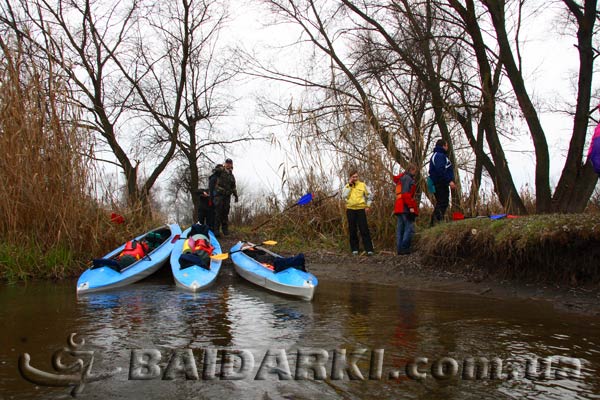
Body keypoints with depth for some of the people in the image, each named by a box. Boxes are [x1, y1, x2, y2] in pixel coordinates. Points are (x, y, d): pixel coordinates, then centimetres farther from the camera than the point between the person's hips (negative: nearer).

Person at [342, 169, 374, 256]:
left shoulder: (362, 185, 5)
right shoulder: (347, 186, 7)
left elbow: (370, 195, 12)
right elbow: (344, 196, -10)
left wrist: (368, 206, 3)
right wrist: (349, 185, -8)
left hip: (361, 209, -1)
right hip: (350, 210, 1)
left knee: (364, 230, -5)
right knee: (352, 230, 5)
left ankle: (369, 249, -5)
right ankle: (354, 249, 13)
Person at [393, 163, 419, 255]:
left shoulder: (401, 178, 24)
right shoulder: (407, 178, -6)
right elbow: (406, 193, -17)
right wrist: (410, 206, -19)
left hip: (399, 207, 10)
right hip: (406, 207, -10)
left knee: (400, 229, 7)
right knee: (409, 228, -10)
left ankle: (399, 249, 7)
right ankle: (404, 248, -14)